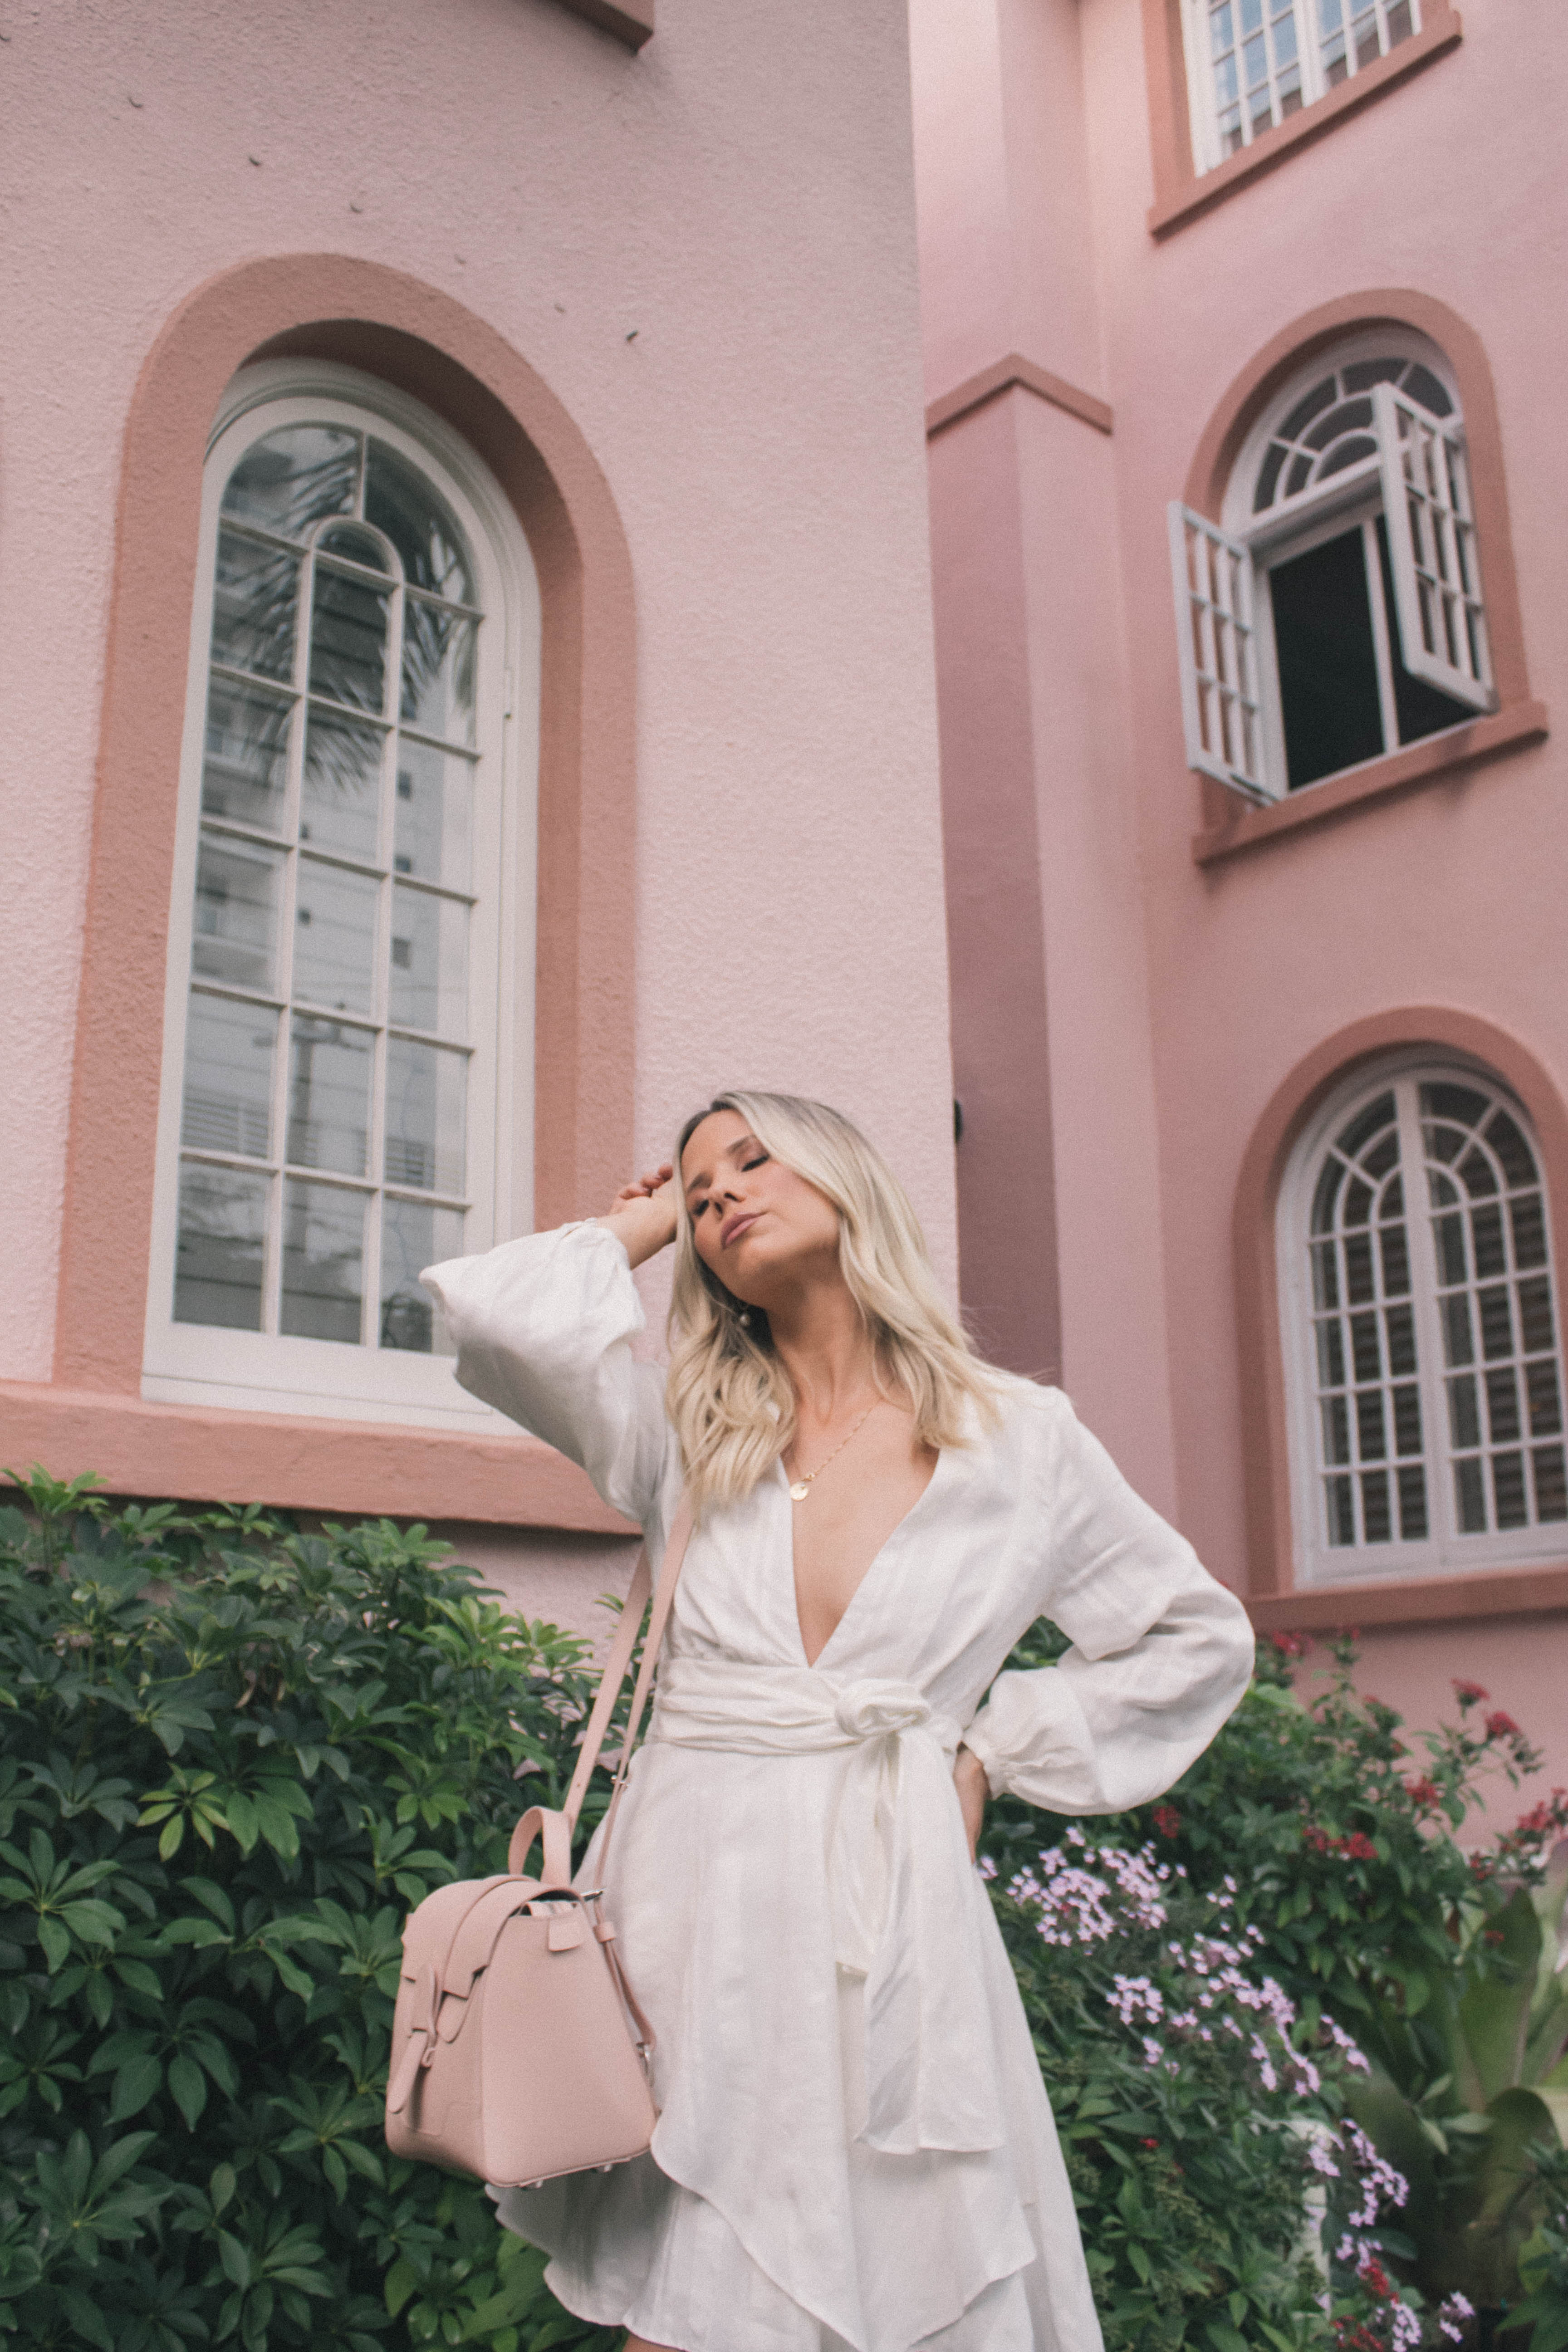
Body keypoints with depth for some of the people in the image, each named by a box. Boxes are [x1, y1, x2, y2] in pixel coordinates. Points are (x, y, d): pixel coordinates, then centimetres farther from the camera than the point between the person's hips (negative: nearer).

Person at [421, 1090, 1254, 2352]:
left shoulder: (1020, 1438, 6)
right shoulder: (688, 1429, 8)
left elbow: (1198, 1637, 16)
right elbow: (499, 1311, -8)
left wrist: (992, 1751, 8)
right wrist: (645, 1222, 8)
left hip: (893, 1923, -1)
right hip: (696, 1909, 1)